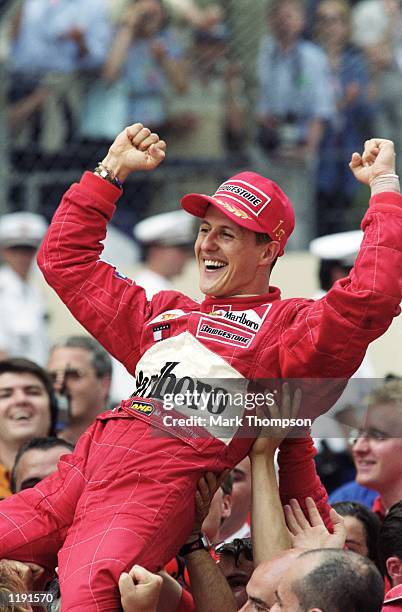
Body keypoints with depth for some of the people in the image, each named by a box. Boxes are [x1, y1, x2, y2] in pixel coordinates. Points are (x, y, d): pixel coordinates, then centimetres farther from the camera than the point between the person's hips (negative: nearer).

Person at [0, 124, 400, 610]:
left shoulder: (287, 324, 12)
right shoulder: (165, 314, 32)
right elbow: (65, 259, 40)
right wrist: (112, 169, 39)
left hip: (156, 489, -7)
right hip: (80, 473, 7)